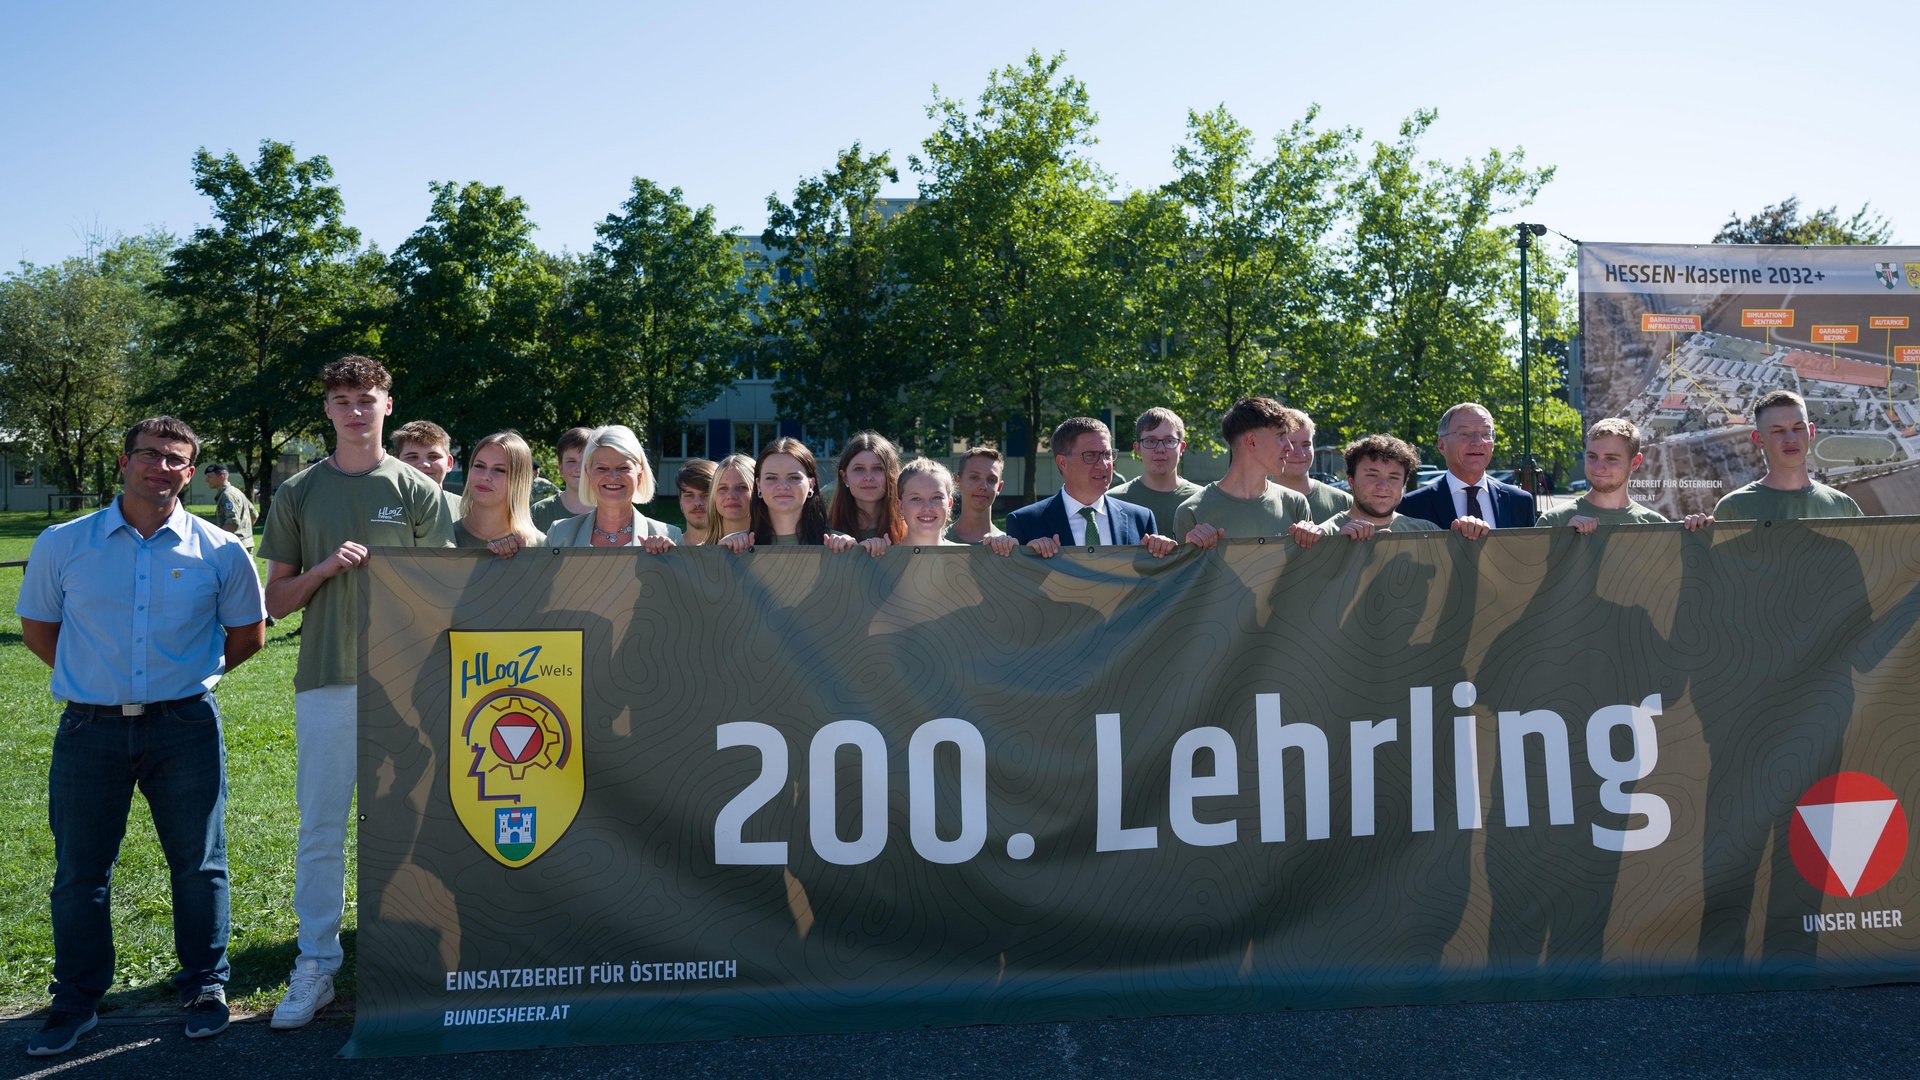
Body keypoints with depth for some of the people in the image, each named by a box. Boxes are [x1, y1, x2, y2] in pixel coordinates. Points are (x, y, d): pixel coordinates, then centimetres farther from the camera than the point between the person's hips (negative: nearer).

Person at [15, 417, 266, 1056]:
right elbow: (36, 627, 13)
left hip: (185, 726, -1)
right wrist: (91, 677, 7)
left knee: (198, 863, 7)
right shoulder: (63, 544, 2)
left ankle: (205, 986, 23)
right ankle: (76, 1002, 24)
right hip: (90, 728, 1)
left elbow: (247, 634, 11)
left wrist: (191, 674, 7)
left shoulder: (220, 551, 0)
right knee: (79, 870, 8)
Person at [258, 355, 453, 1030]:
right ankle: (315, 967, 16)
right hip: (325, 680, 1)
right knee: (321, 829, 5)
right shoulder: (299, 493, 8)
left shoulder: (419, 492, 5)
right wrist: (325, 568, -12)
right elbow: (276, 601, 8)